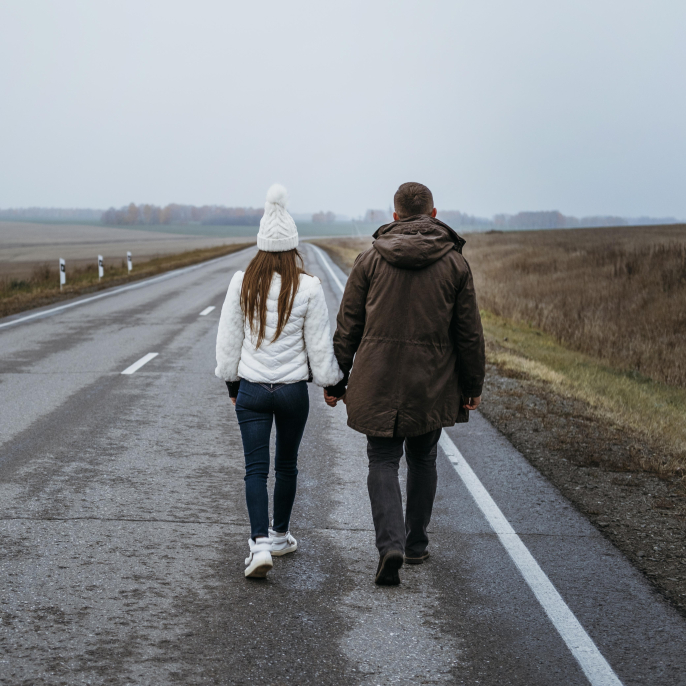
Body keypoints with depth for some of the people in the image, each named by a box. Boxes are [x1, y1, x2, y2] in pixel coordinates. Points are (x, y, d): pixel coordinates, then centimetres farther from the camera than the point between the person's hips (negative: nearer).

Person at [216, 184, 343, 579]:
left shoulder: (242, 284, -6)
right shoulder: (308, 288, -10)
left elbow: (228, 339, 1)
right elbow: (319, 346, -4)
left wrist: (232, 382, 14)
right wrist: (333, 382, 11)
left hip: (251, 389, 0)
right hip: (293, 390, 0)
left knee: (256, 468, 3)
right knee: (287, 464, 17)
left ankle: (261, 544, -11)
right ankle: (280, 536, 31)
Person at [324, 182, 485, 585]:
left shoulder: (371, 260, 0)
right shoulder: (455, 263, -1)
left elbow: (348, 327, 1)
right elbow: (469, 332, 1)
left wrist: (335, 382, 9)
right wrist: (473, 386, 11)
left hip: (378, 384, -1)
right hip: (432, 385, 1)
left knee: (383, 461, 6)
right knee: (423, 460, 18)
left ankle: (390, 544, -13)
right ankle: (416, 544, 27)